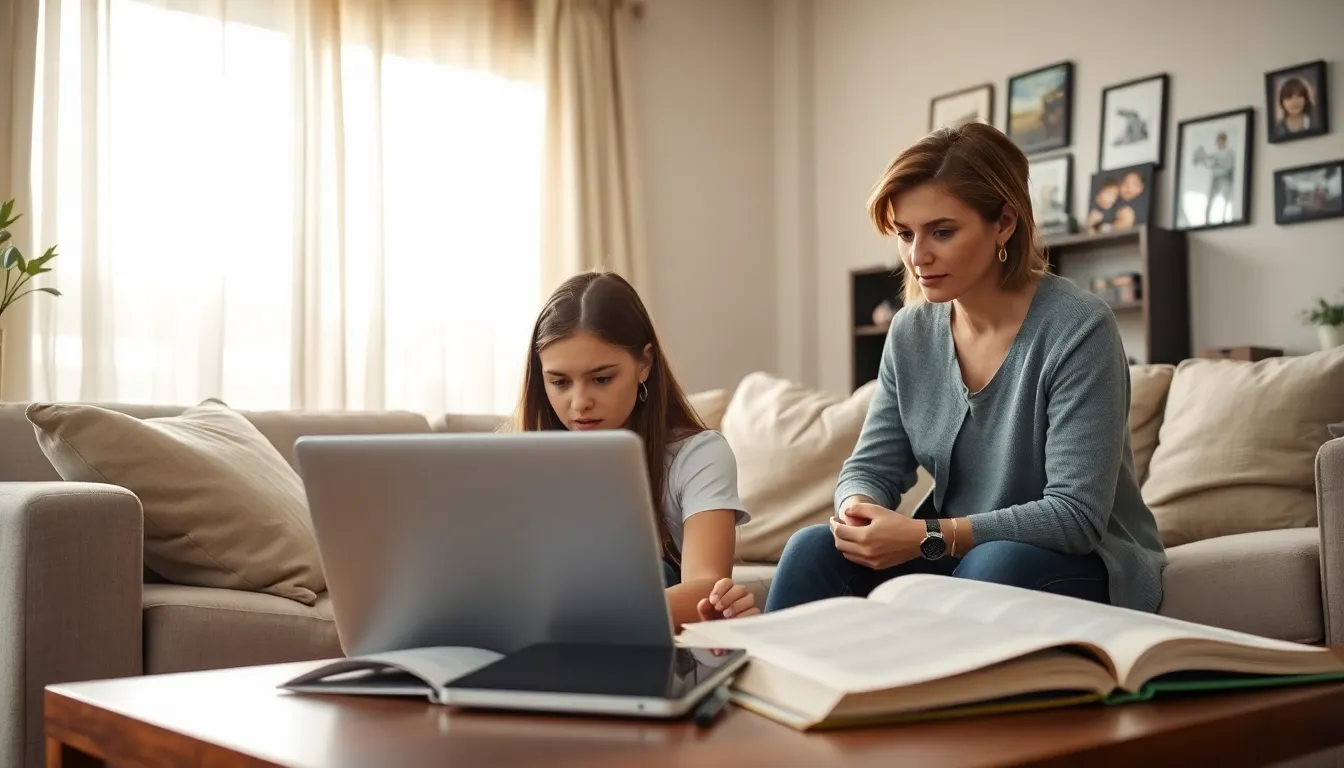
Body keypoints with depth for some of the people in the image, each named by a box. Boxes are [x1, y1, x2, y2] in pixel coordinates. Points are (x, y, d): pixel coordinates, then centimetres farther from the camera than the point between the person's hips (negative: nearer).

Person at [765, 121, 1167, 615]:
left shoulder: (1077, 328, -19)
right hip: (954, 556, 5)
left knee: (995, 564, -35)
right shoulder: (911, 332, -1)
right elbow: (871, 467, 2)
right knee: (814, 548, -18)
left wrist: (928, 536, -30)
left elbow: (1075, 516, -22)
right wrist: (857, 511, -22)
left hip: (1085, 569, -4)